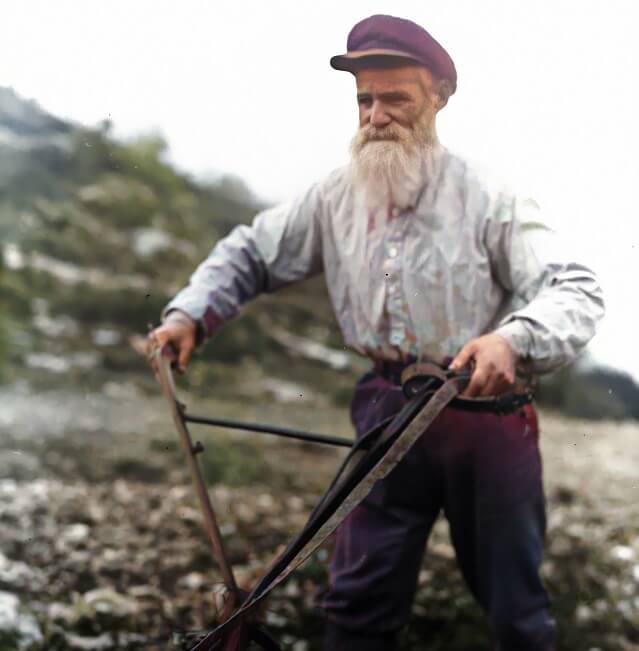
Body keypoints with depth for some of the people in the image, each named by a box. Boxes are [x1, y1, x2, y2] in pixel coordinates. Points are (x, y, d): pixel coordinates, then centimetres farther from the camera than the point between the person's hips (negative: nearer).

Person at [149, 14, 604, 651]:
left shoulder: (485, 199, -10)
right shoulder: (337, 198, 2)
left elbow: (577, 289, -16)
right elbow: (249, 253, 12)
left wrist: (514, 340, -36)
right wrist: (189, 315, -4)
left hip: (487, 412, -3)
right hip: (389, 407, 3)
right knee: (359, 598, 8)